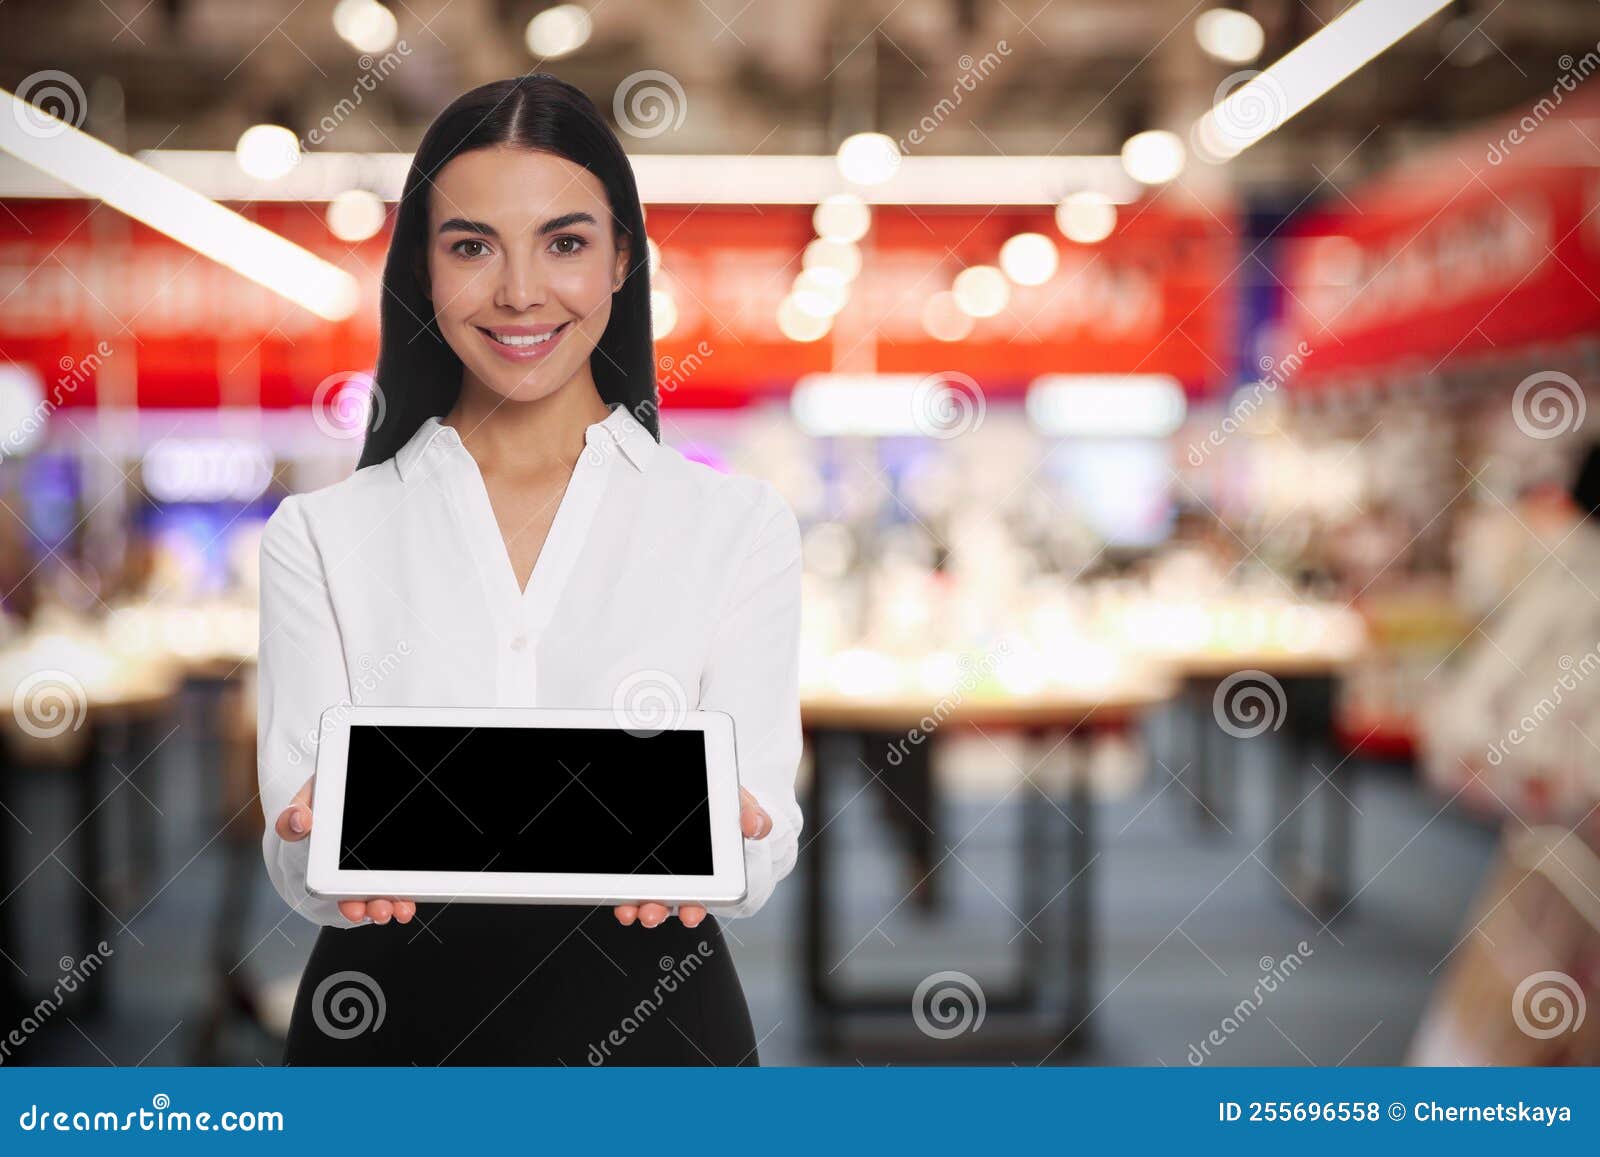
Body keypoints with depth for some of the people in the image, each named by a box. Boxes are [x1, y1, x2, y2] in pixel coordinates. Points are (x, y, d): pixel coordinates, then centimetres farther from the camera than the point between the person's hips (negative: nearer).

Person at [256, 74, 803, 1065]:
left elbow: (758, 868, -7)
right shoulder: (320, 536, 1)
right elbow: (301, 871, -6)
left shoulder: (740, 526, -1)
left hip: (650, 1022, 0)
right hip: (393, 1022, 1)